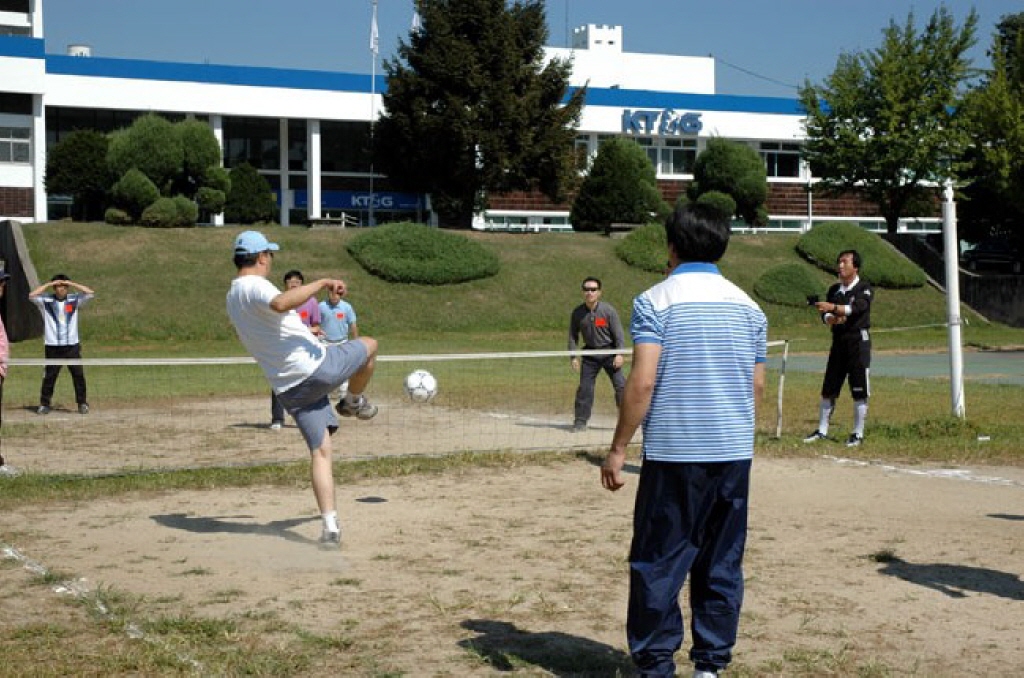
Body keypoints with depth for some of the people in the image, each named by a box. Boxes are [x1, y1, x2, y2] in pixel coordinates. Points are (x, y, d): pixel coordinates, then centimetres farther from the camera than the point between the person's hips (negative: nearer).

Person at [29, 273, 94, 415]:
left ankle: (82, 403, 11)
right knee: (49, 376, 2)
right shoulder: (46, 301, 1)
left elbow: (90, 293, -6)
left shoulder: (74, 300, 5)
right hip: (52, 346, -1)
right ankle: (44, 404, 12)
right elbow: (32, 296, -14)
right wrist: (49, 284, -10)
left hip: (72, 345, 1)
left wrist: (71, 283, -7)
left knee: (79, 375, 2)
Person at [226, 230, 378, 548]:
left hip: (289, 388, 8)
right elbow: (280, 303, -37)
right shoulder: (255, 286, -13)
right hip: (317, 366, -8)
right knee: (369, 345, 19)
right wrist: (322, 282, -31)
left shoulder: (232, 299, 16)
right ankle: (354, 403, 41)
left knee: (320, 452, 9)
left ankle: (330, 526, -2)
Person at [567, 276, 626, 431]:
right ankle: (580, 421, 8)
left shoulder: (608, 310, -10)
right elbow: (573, 336, 7)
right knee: (584, 388, -1)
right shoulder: (577, 313, -2)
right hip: (590, 353, 2)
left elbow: (619, 333, -7)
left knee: (620, 385, -8)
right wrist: (574, 356, -1)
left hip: (609, 352, -2)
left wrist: (619, 354, -15)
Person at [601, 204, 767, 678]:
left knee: (658, 565, 3)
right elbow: (757, 386, 11)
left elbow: (642, 382, -14)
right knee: (722, 564, 11)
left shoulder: (655, 301, -6)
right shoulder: (747, 305, 9)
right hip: (735, 453, 5)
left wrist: (618, 449, -8)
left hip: (674, 453, -5)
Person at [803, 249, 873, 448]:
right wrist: (832, 319, -20)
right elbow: (825, 316, 3)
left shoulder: (864, 288, -5)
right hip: (838, 341, 6)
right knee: (828, 389, 8)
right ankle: (822, 430, 16)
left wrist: (834, 308, -37)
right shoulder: (834, 290, 13)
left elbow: (857, 307, -24)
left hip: (858, 341, -6)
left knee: (860, 392, -2)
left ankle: (858, 433, 6)